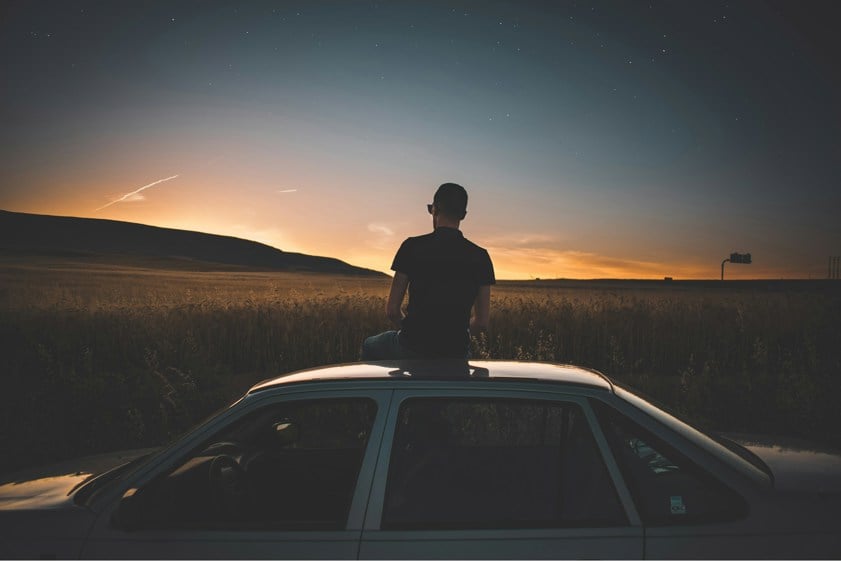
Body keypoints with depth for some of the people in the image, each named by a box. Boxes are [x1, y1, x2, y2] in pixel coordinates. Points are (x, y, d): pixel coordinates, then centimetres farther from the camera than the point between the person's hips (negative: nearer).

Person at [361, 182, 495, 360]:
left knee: (370, 346, 31)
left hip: (412, 349, -2)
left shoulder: (413, 247, -7)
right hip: (456, 355, 2)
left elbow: (392, 310, -5)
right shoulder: (480, 257, -1)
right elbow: (482, 322, 1)